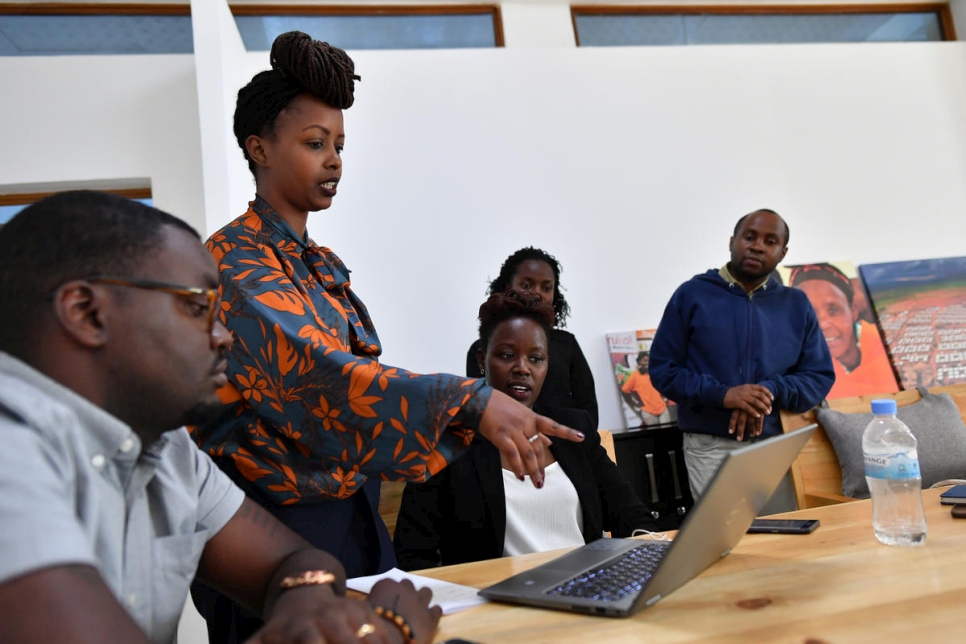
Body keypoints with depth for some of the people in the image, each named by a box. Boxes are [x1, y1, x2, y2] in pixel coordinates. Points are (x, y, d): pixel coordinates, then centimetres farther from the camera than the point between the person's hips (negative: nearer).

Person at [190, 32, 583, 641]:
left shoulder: (326, 266, 12)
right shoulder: (236, 261, -14)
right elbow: (315, 371, -31)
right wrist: (473, 402, -41)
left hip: (355, 518, 8)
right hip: (275, 525, -7)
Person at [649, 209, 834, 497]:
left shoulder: (796, 304, 10)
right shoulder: (692, 294, 1)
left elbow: (820, 376, 8)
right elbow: (662, 369, -2)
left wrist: (772, 391, -12)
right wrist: (721, 394, -17)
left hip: (778, 446, 3)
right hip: (711, 447, -3)